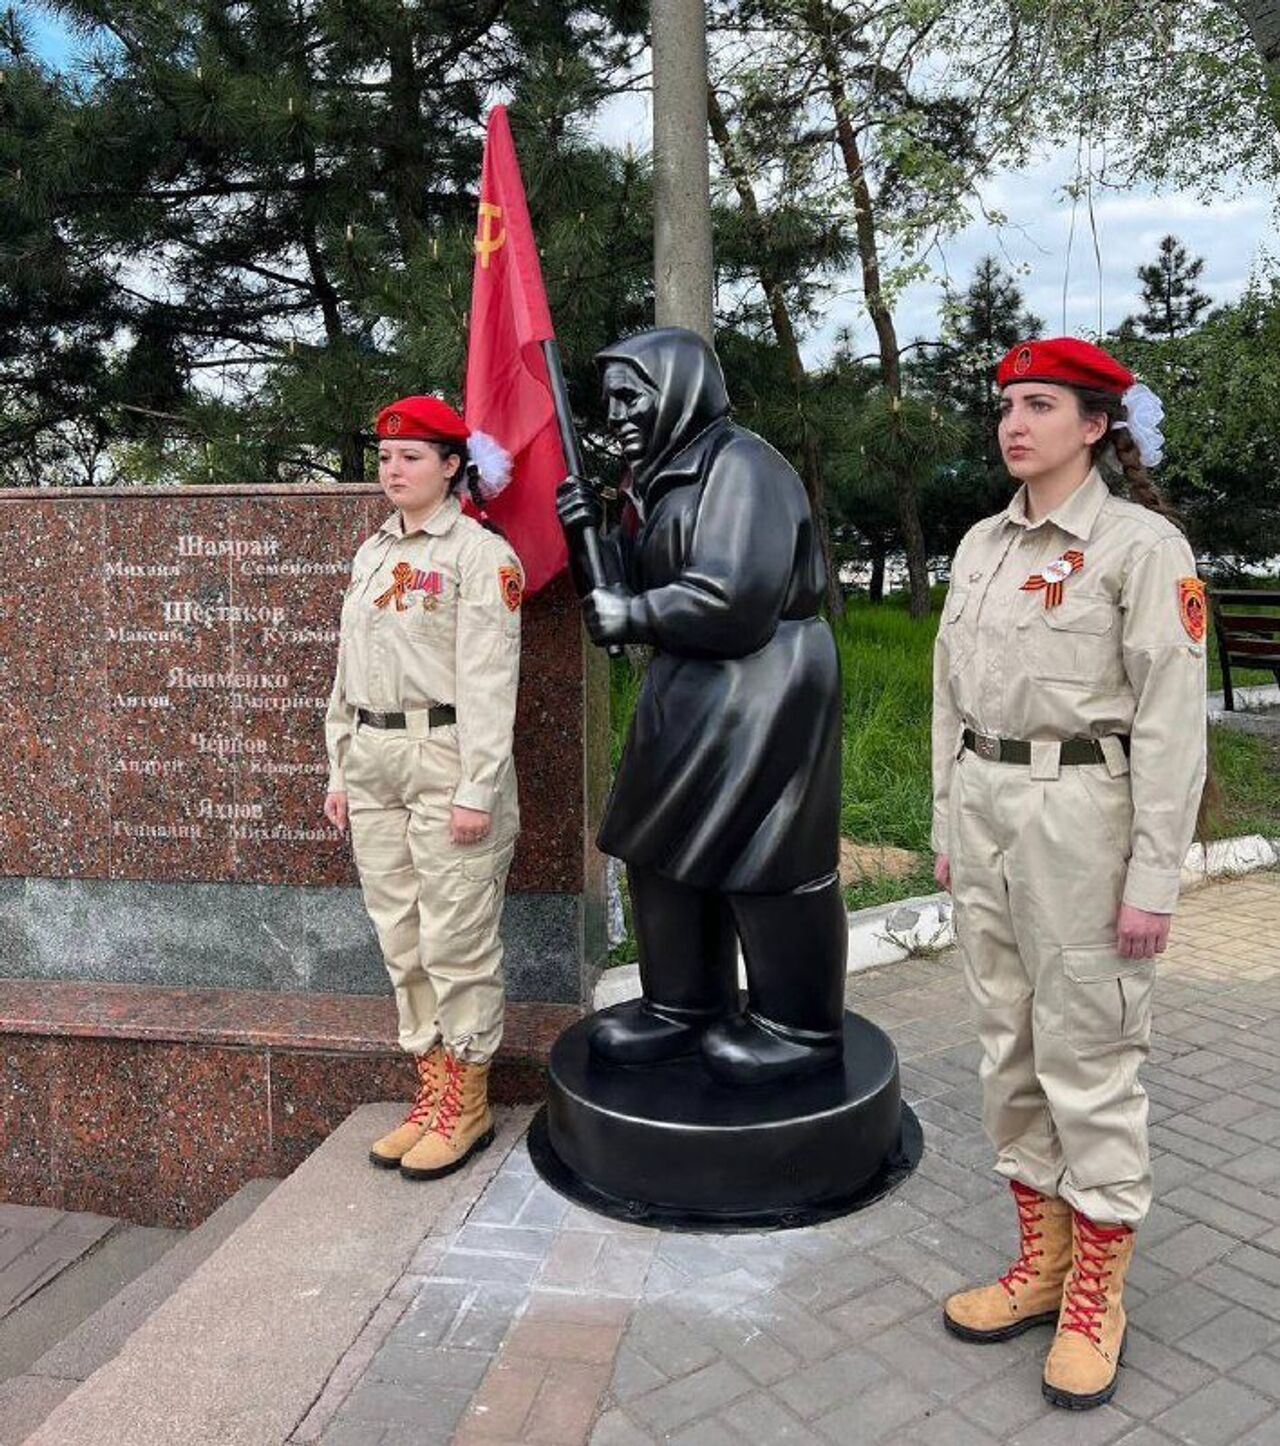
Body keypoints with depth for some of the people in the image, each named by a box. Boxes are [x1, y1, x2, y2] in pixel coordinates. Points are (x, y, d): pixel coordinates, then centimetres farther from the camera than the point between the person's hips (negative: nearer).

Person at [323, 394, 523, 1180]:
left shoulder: (480, 554, -7)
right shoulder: (373, 552, 16)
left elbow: (488, 681, -13)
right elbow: (348, 668, 18)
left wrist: (476, 789, -17)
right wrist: (341, 769, 16)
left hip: (447, 758, -7)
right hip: (373, 762, 8)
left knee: (457, 941, 0)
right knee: (402, 940, 12)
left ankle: (468, 1103, 15)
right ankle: (433, 1088, 25)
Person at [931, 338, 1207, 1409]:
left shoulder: (1141, 544, -8)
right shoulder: (982, 544, 11)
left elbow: (1172, 719, -11)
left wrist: (1154, 876, -13)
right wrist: (947, 828, 15)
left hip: (1081, 814, -6)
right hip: (984, 811, 7)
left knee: (1088, 1058, 3)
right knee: (1010, 1049, 14)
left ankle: (1096, 1296, 22)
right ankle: (1041, 1261, 32)